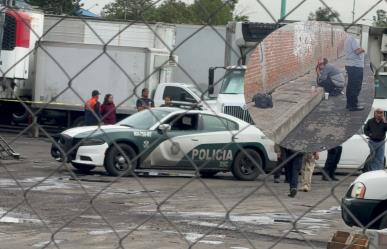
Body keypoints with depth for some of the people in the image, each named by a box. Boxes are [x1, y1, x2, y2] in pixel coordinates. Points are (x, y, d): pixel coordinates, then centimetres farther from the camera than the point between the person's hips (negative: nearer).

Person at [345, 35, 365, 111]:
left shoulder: (348, 38, 14)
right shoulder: (352, 38, -17)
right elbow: (357, 51, -23)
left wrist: (360, 50, 11)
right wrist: (362, 50, -3)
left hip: (349, 65, 10)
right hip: (356, 66, -10)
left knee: (350, 86, 15)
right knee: (356, 87, -6)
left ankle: (349, 103, 21)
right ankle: (354, 105, -4)